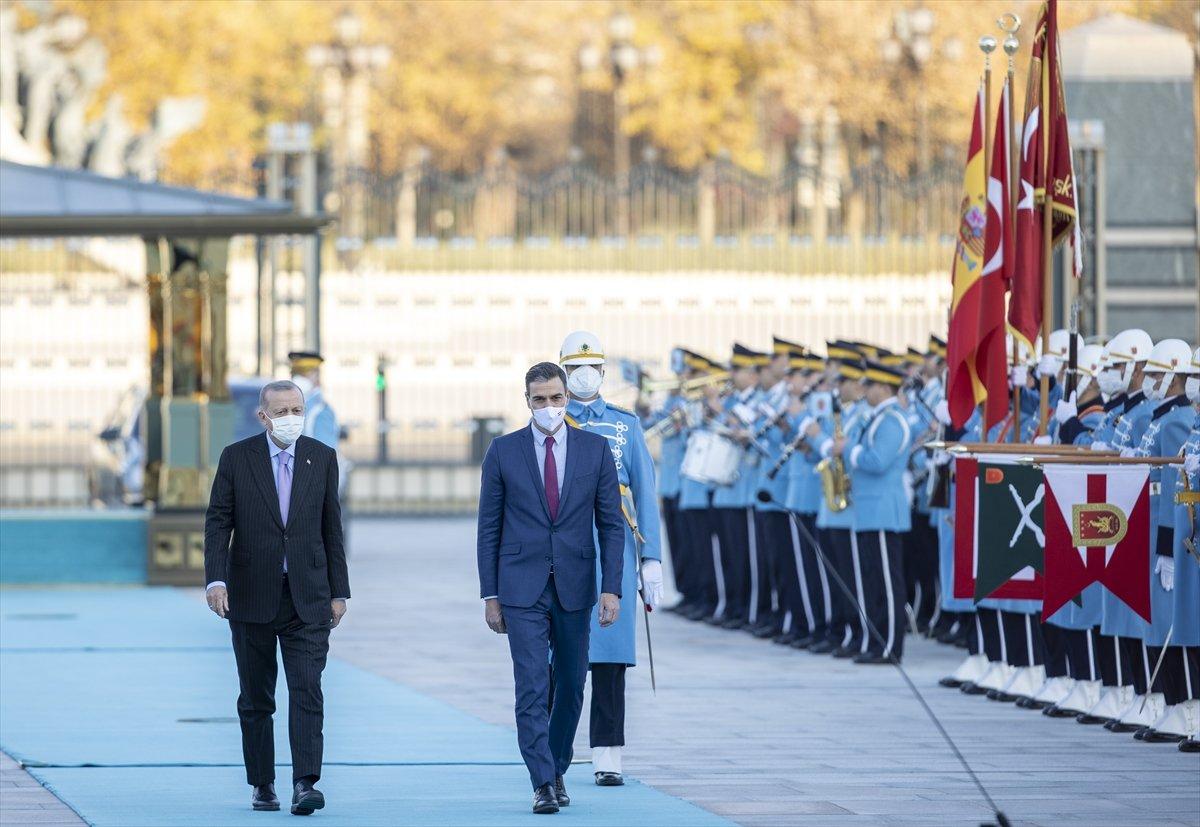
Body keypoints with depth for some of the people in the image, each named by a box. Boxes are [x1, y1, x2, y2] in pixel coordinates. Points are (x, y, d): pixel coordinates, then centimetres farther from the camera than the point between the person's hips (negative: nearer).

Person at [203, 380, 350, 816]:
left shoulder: (322, 458, 5)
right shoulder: (236, 457, 0)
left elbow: (332, 529, 8)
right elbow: (218, 523, -2)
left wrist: (339, 591, 6)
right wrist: (215, 580, -15)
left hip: (307, 597, 0)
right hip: (251, 597, 0)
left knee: (307, 691, -12)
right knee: (255, 699, 7)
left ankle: (305, 784, -20)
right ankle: (262, 785, 17)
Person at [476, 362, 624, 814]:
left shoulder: (595, 449, 3)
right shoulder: (503, 451, 1)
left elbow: (611, 523, 3)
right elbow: (489, 528, 4)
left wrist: (611, 588, -5)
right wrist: (489, 594, 0)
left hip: (574, 587, 2)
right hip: (522, 589, -2)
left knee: (570, 687, 10)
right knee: (531, 688, -10)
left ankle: (557, 770, 27)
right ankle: (543, 785, -12)